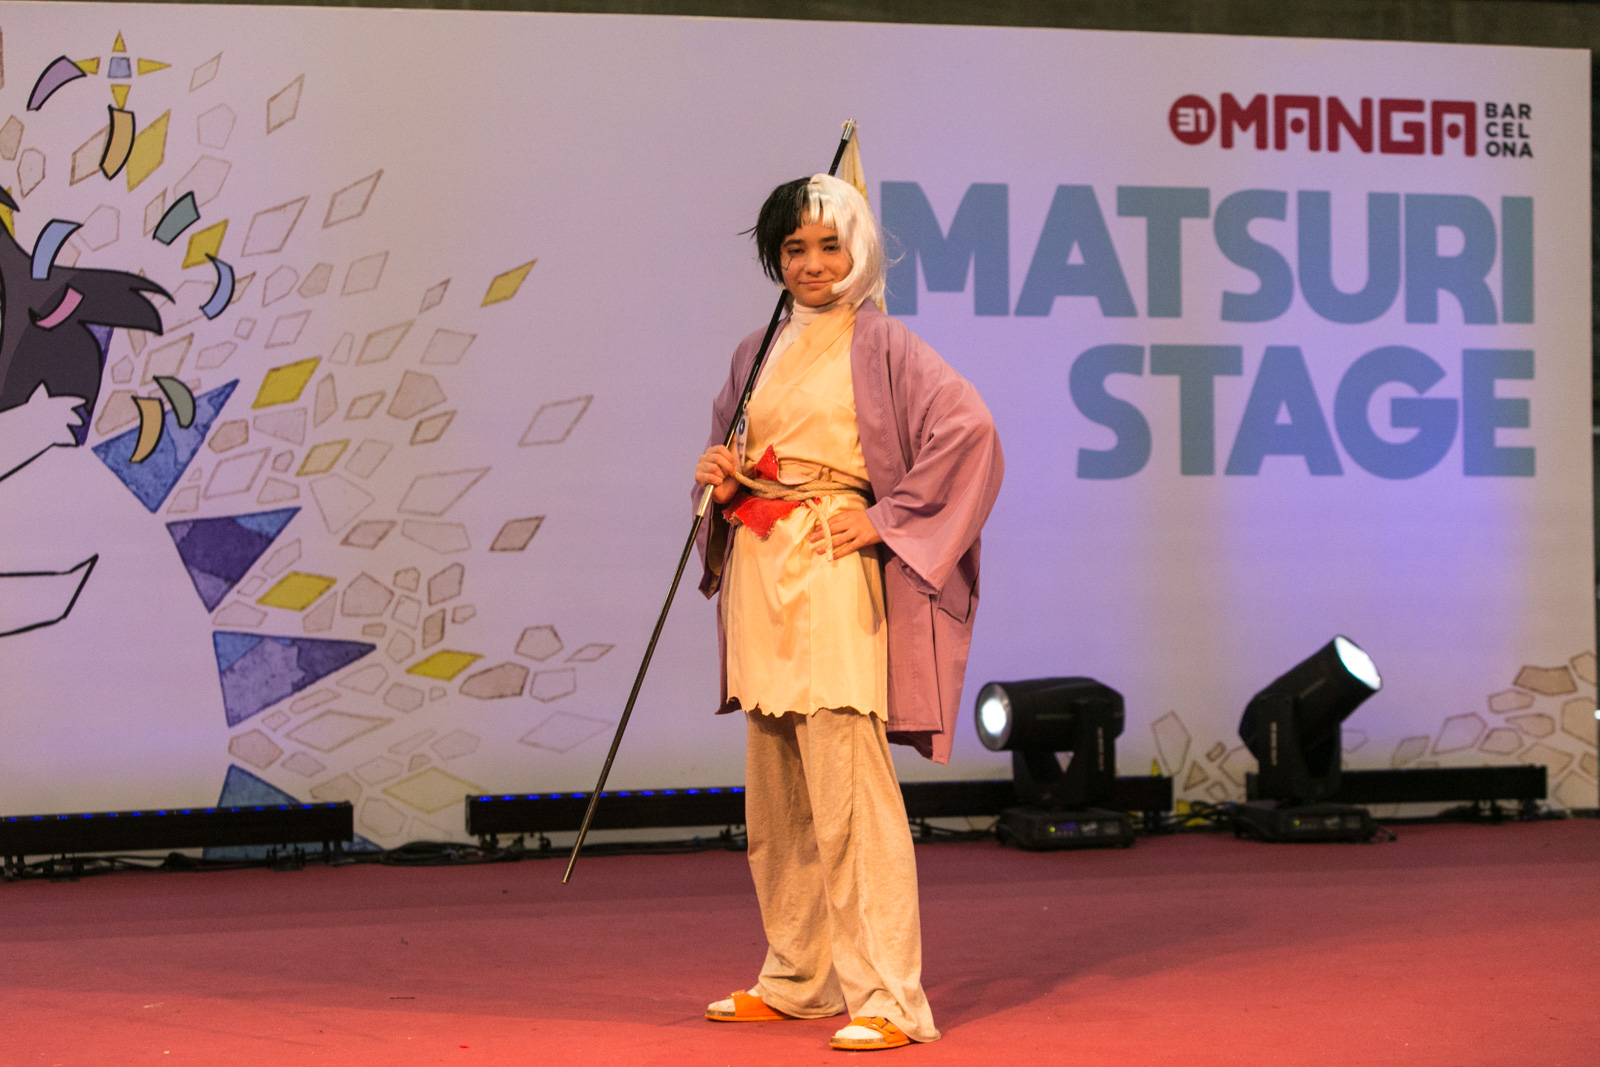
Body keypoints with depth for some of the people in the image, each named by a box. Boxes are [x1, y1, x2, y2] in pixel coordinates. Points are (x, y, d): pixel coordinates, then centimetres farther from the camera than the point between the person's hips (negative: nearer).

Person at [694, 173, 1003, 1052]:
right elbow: (725, 455, 25)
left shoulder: (879, 345, -3)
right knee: (776, 798, 11)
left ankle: (887, 996, -10)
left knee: (848, 792, -12)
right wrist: (718, 481, 1)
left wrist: (889, 519, -12)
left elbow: (968, 429, -12)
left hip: (831, 579, -7)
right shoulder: (757, 355, 17)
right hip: (757, 581, 7)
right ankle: (796, 980, 22)